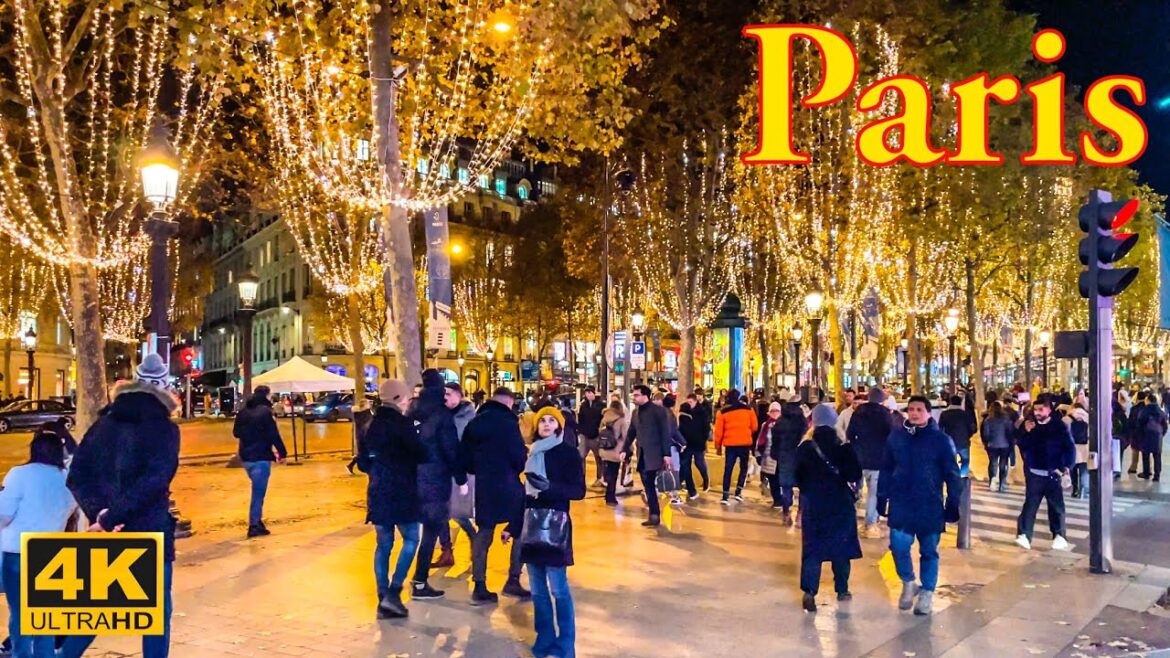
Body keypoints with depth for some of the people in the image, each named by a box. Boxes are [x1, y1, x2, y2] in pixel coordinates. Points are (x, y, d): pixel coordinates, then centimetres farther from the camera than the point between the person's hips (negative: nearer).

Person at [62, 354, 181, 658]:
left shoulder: (104, 423, 6)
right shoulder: (165, 428, -9)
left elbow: (76, 476, -1)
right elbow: (153, 482, -21)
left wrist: (99, 513, -10)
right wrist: (109, 519, -18)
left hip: (106, 535, 5)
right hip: (150, 534, -5)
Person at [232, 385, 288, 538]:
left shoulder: (243, 411, 9)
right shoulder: (265, 411, -14)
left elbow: (236, 432, 15)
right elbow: (273, 435, -17)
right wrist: (282, 452, -10)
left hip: (246, 457, 8)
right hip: (261, 457, -8)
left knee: (257, 489, 20)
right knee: (259, 491, -1)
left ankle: (257, 520, 23)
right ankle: (254, 525, 1)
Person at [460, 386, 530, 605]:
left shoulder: (474, 423, 9)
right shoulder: (508, 421, -12)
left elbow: (464, 460, 10)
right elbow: (519, 457, -14)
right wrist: (521, 467, 7)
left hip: (483, 486, 6)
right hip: (508, 484, -6)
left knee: (483, 534, 11)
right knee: (522, 530, 9)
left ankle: (479, 587, 9)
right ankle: (513, 581, 6)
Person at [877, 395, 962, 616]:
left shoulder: (941, 439, -6)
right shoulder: (896, 436, 1)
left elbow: (952, 475, -3)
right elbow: (886, 469, 7)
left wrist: (953, 504, -4)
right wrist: (882, 498, 6)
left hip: (930, 506, -1)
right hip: (900, 504, 2)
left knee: (929, 551, 10)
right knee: (899, 547, -1)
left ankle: (927, 592, 27)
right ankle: (908, 583, 25)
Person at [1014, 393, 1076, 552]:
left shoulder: (1059, 426, -3)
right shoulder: (1029, 425, 4)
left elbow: (1070, 448, -4)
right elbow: (1022, 447, -1)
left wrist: (1068, 466, -16)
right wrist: (1026, 433, -16)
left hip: (1053, 473, -1)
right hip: (1034, 473, 1)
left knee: (1056, 506, 7)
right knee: (1030, 504, -2)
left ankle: (1059, 536, 19)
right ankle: (1024, 535, -4)